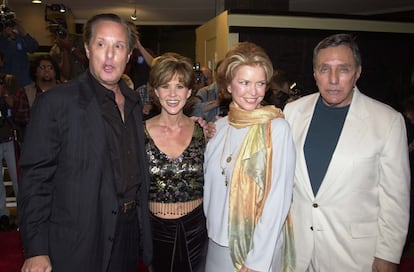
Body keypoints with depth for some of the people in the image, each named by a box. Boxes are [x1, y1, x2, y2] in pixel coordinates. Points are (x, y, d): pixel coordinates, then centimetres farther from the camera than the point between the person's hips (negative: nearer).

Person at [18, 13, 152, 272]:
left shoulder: (133, 102, 6)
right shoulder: (55, 102, -13)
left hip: (129, 234, 6)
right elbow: (35, 179, -14)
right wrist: (36, 251, -15)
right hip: (78, 242, -5)